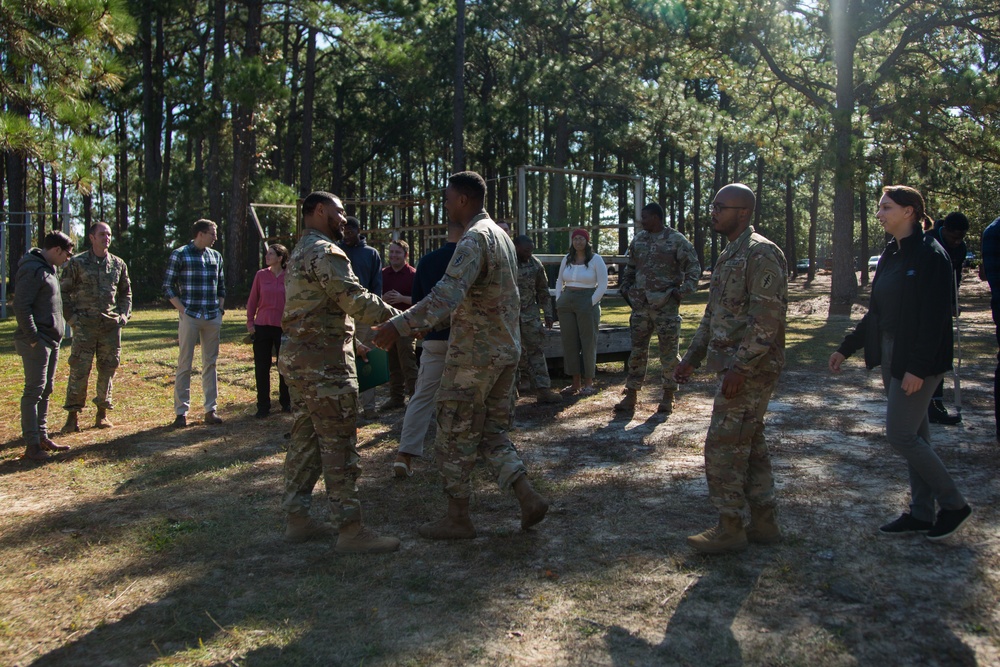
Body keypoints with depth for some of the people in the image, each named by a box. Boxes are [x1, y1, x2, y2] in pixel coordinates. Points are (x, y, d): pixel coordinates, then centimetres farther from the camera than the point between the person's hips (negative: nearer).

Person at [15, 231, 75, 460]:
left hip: (51, 341, 10)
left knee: (45, 390, 14)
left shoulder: (47, 268, 16)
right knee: (34, 390, -6)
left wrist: (56, 333, 14)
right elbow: (21, 306, -20)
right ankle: (32, 445, -2)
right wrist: (33, 337, -19)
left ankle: (42, 437, 22)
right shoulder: (32, 270, -14)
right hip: (37, 341, -10)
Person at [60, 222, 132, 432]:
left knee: (108, 369, 7)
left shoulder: (118, 264, 11)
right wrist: (71, 317, -6)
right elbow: (63, 292, 2)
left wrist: (124, 314, 7)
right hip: (84, 325, -3)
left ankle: (102, 413, 17)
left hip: (111, 326, 3)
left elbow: (126, 292, 20)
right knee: (79, 370, -4)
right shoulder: (77, 263, 1)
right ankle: (72, 416, 3)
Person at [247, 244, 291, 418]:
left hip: (283, 327, -1)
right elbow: (252, 300, 6)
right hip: (262, 326, 2)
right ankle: (263, 406, 13)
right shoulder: (261, 275, 2)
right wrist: (250, 321, 1)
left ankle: (286, 403, 23)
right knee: (261, 367, 4)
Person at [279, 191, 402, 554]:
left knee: (305, 439, 14)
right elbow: (356, 300, -21)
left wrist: (352, 342, 26)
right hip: (324, 362, -10)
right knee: (339, 444, -7)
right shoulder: (325, 252, -13)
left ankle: (297, 518, 21)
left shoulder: (299, 254, 20)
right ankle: (351, 529, -3)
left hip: (298, 358, 11)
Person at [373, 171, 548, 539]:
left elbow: (448, 293, -33)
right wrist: (425, 321, 24)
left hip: (473, 355, -9)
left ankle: (457, 518, 14)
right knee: (493, 434, 17)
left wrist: (400, 324, -37)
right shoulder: (501, 236, 14)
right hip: (506, 352, 9)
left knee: (455, 436, 4)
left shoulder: (475, 238, -17)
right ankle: (528, 498, 8)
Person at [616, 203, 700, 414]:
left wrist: (683, 291, -11)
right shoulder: (638, 240, 10)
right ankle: (631, 395, 12)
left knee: (669, 352, 3)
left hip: (666, 305, -5)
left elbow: (693, 268, -4)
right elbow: (630, 267, 23)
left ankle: (668, 397, 13)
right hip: (640, 305, 5)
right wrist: (625, 287, 12)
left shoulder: (677, 240, -6)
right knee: (637, 351, 7)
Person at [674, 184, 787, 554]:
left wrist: (739, 366, -24)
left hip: (750, 369, -10)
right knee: (750, 445, 15)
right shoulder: (729, 255, 16)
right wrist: (691, 358, 19)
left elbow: (767, 318, -22)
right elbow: (713, 314, 22)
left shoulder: (761, 253, -15)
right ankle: (764, 523, 24)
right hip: (736, 366, 10)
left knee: (723, 446, -5)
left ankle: (730, 529, 6)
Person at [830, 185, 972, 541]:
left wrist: (918, 367, -23)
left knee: (901, 435, -6)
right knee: (914, 436, 13)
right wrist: (846, 348, 15)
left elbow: (935, 317, -20)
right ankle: (921, 513, 22)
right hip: (891, 356, 9)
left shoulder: (930, 255, -15)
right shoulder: (890, 256, 11)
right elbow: (875, 313, 16)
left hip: (917, 362, -9)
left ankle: (954, 504, 11)